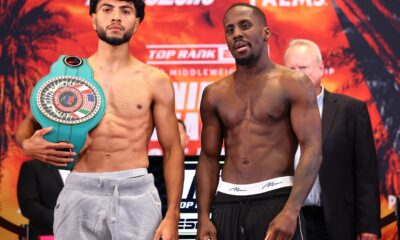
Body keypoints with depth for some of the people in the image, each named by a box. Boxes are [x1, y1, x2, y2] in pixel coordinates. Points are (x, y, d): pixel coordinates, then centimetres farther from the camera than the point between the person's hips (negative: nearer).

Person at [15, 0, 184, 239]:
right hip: (79, 194, 1)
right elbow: (29, 124, 16)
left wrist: (172, 216, -3)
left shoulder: (154, 80, 5)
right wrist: (28, 144, -9)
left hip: (136, 194, -1)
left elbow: (172, 150, 6)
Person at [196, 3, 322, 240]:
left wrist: (290, 211, -22)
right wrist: (204, 217, 1)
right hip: (227, 202, 4)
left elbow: (312, 150, -10)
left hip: (276, 198, -4)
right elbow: (209, 158, 12)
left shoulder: (293, 84, -2)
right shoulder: (214, 94, 10)